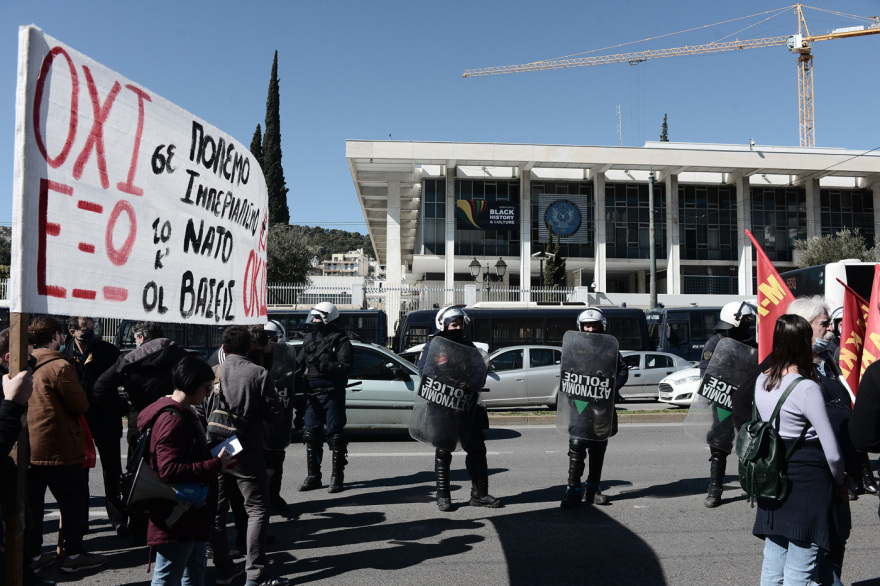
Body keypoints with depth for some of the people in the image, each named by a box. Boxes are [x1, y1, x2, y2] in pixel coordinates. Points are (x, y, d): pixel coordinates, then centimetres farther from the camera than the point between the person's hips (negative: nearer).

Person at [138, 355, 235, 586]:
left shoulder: (185, 413, 13)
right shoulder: (172, 419, -21)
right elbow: (170, 471, -28)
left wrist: (217, 459, 6)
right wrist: (216, 465, -23)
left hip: (193, 514, 11)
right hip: (176, 518, -11)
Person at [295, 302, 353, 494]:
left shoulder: (339, 340, -5)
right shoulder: (310, 338, 14)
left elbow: (347, 365, -15)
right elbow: (300, 362, 18)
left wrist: (325, 366, -26)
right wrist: (298, 369, -4)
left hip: (332, 394, -6)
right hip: (312, 394, 6)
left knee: (335, 435, 0)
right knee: (311, 435, 9)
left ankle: (337, 477, 8)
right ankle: (313, 476, 19)